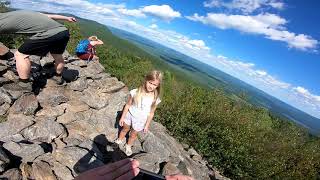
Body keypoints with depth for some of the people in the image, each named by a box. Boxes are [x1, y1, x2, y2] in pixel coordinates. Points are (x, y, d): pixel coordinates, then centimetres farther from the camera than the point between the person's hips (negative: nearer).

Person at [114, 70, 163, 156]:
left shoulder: (155, 98, -20)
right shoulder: (135, 92, -23)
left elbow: (151, 113, -7)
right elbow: (128, 105, -10)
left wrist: (147, 125, 0)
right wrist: (122, 117, -3)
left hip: (140, 120, 0)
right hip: (129, 115, 0)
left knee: (133, 134, 22)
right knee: (125, 129, 25)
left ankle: (128, 146, 52)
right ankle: (119, 141, 56)